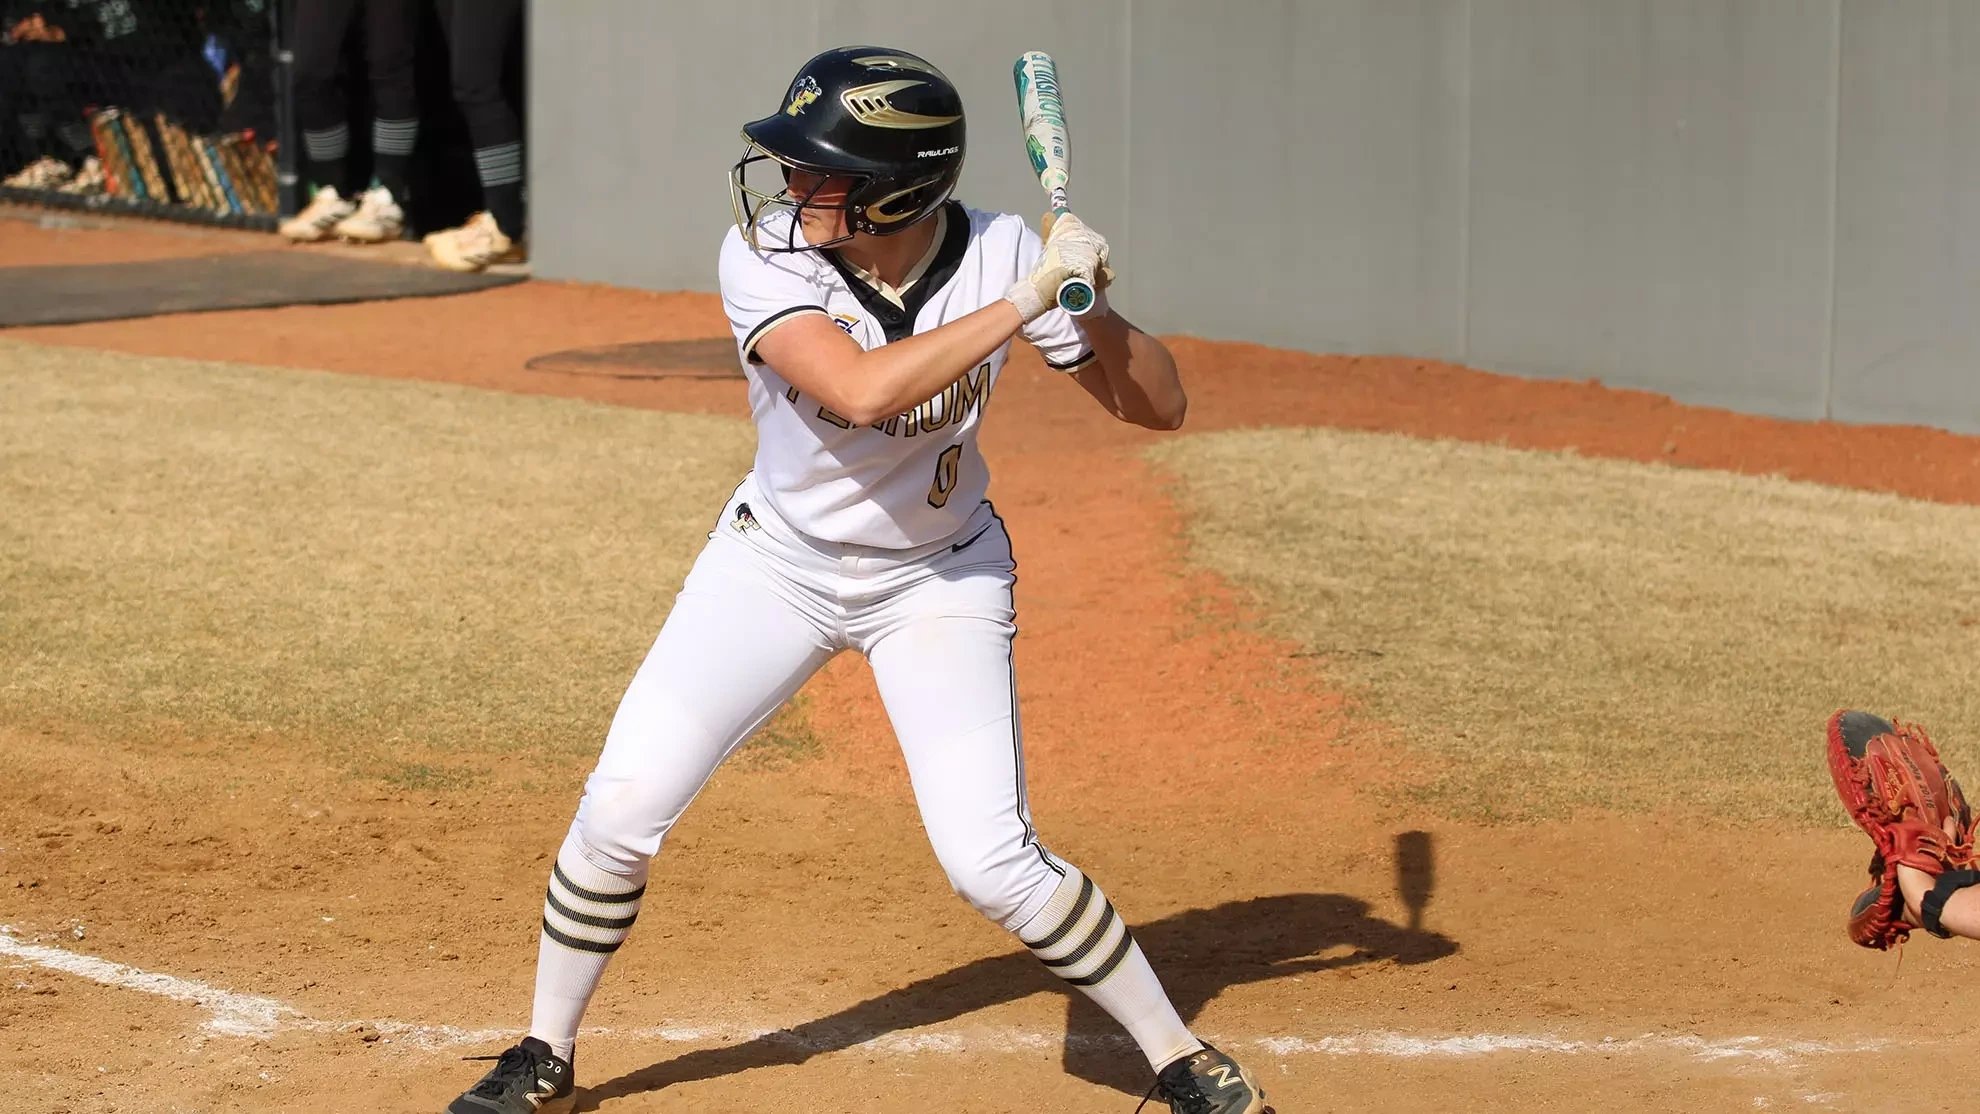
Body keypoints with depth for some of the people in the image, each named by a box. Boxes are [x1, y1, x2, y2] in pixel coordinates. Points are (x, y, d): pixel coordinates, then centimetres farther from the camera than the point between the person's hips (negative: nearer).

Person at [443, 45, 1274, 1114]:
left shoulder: (999, 255, -20)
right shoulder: (764, 255, -24)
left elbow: (1157, 407, -13)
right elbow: (862, 391, -41)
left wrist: (1095, 308, -33)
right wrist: (1026, 302, -40)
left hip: (937, 580, -1)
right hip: (776, 562, 1)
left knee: (993, 864, -12)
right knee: (621, 805, -7)